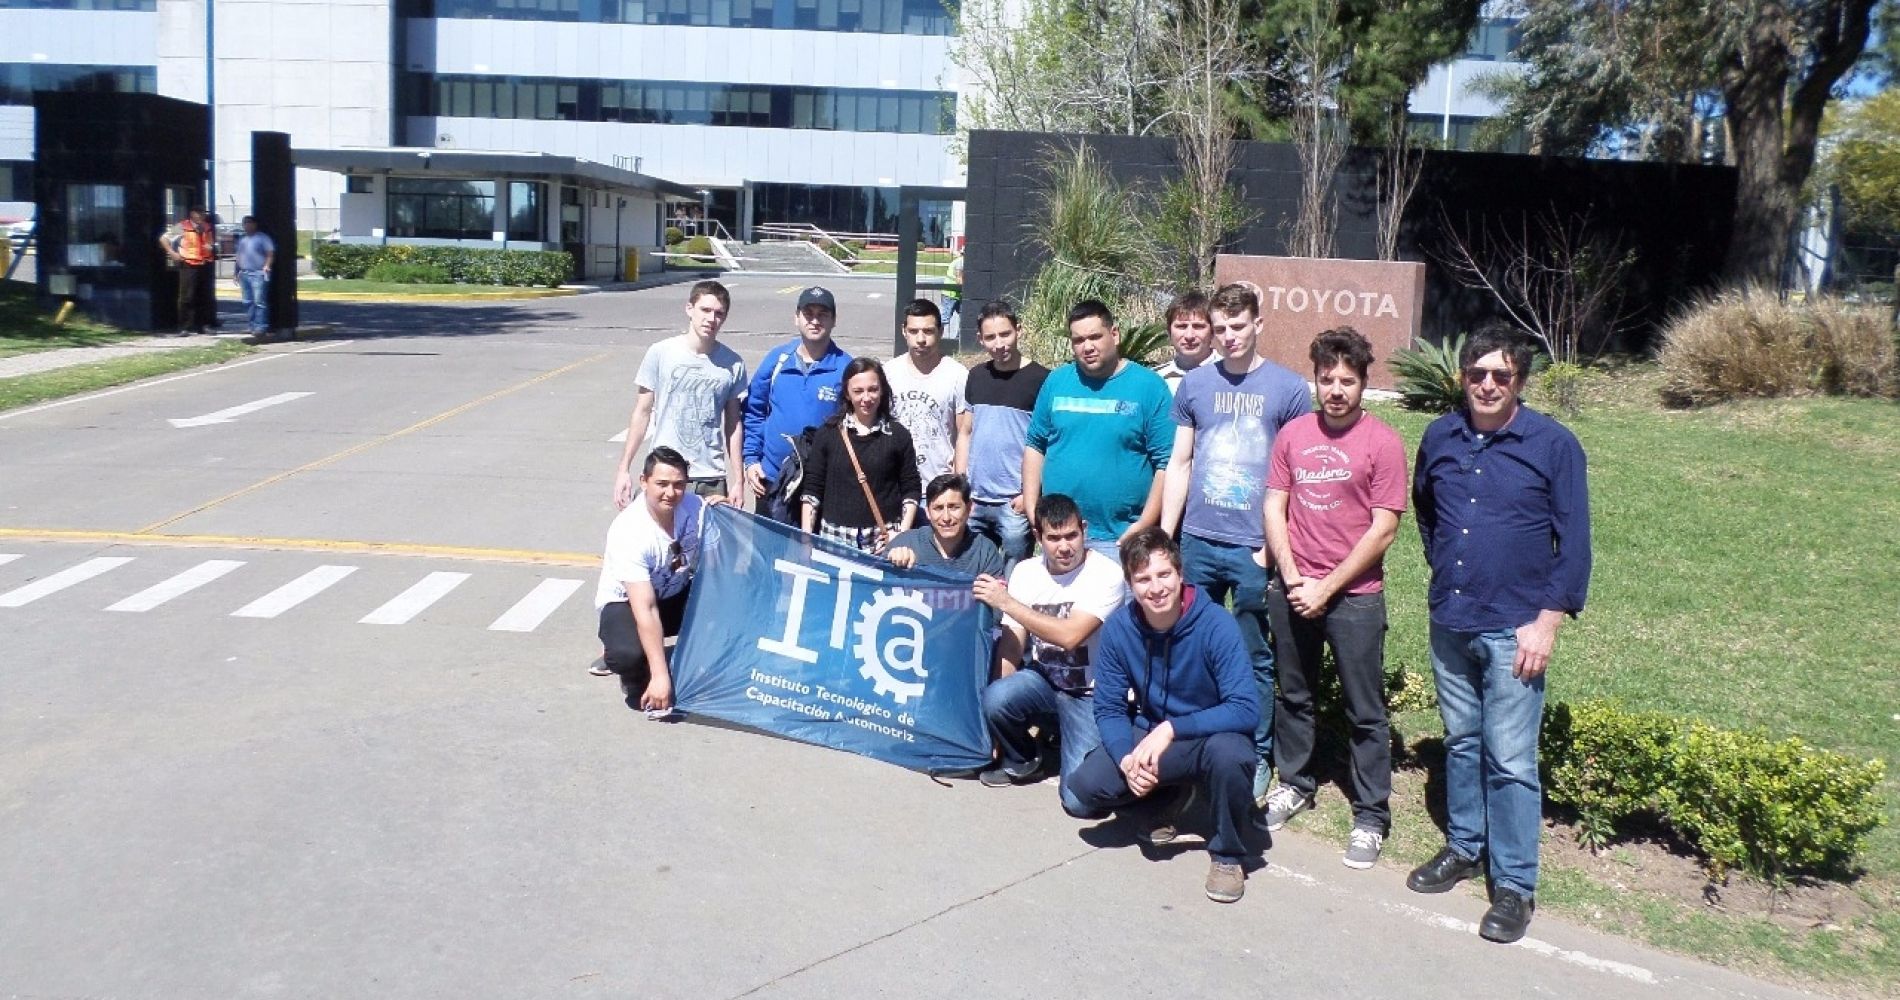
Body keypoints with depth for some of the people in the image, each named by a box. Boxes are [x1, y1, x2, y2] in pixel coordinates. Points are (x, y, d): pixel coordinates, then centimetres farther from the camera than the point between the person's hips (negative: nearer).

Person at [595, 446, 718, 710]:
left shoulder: (692, 505, -17)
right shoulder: (629, 531, -32)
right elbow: (645, 609, -37)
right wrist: (660, 676, -41)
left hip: (677, 595, 5)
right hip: (627, 602, -5)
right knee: (630, 654, -37)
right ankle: (639, 679, 0)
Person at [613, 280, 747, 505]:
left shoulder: (733, 364, 2)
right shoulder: (660, 353, -2)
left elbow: (733, 425, 8)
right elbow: (642, 413, 4)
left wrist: (737, 481, 6)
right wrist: (623, 469, 1)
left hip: (712, 480, 1)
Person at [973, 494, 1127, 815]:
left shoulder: (1106, 575, -16)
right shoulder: (1025, 571, 0)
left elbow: (1069, 636, -27)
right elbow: (1011, 644, -2)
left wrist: (1006, 602, -23)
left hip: (1089, 696, -4)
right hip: (1042, 681, 4)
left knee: (1079, 799, -21)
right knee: (994, 698, -30)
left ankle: (1065, 737, 13)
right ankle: (1020, 760, 3)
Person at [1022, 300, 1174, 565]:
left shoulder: (1149, 386, -4)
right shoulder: (1056, 381, 7)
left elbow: (1167, 462, -6)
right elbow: (1035, 445, 12)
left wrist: (1144, 526, -11)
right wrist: (1032, 510, 4)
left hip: (1119, 539, -3)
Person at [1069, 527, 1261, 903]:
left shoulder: (1216, 625, -24)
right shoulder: (1119, 627, -13)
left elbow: (1245, 710, -28)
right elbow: (1109, 708, -7)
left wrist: (1171, 729, -34)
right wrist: (1127, 759, -26)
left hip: (1213, 736, -4)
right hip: (1150, 735, 4)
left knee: (1228, 753, -39)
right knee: (1089, 784, -20)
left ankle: (1228, 855, -10)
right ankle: (1168, 796, 14)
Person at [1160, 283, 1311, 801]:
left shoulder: (1289, 389, -2)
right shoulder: (1195, 384, 7)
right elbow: (1179, 464, 11)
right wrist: (1164, 536, 6)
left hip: (1255, 547, -3)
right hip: (1198, 542, 3)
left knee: (1255, 659, 6)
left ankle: (1257, 757, 18)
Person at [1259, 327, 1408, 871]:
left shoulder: (1382, 443, -8)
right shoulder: (1292, 434, 4)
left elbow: (1383, 530, -11)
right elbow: (1274, 509, 5)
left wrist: (1326, 588, -12)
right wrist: (1292, 579, -7)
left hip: (1353, 595, -4)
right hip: (1291, 589, 4)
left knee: (1365, 712, 4)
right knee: (1294, 695, 17)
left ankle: (1371, 815, 15)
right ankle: (1295, 782, 35)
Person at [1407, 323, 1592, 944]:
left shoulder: (1553, 445, -7)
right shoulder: (1440, 438, 5)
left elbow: (1574, 542, -7)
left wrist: (1548, 621, -12)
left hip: (1513, 629, -4)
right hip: (1449, 622, 5)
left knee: (1510, 760, -3)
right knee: (1461, 742, 17)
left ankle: (1515, 885, 7)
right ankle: (1464, 847, 32)